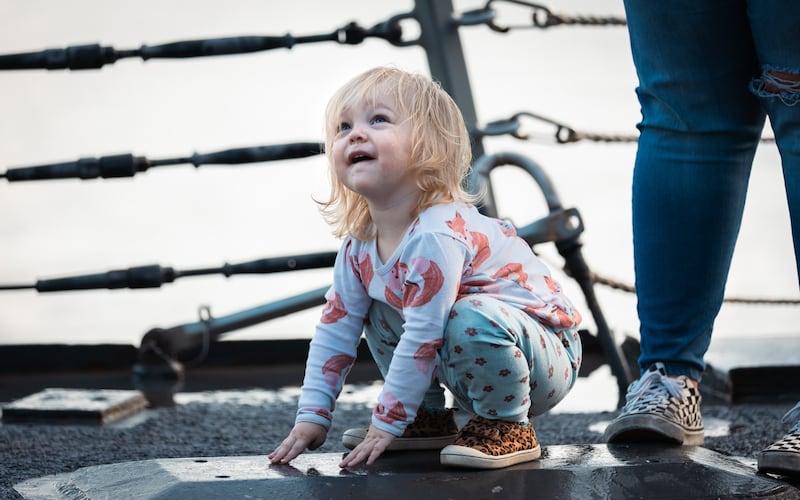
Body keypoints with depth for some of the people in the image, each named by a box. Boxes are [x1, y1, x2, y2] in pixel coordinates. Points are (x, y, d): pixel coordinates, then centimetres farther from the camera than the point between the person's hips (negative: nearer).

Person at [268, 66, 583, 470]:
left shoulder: (436, 235, -29)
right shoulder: (360, 244, -2)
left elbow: (422, 339, -29)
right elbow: (336, 327, 5)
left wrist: (386, 424, -23)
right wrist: (312, 415, 0)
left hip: (548, 358, -8)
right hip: (477, 372, 8)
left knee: (473, 318, -36)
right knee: (379, 314, 6)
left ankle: (508, 427, -13)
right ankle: (429, 418, 14)